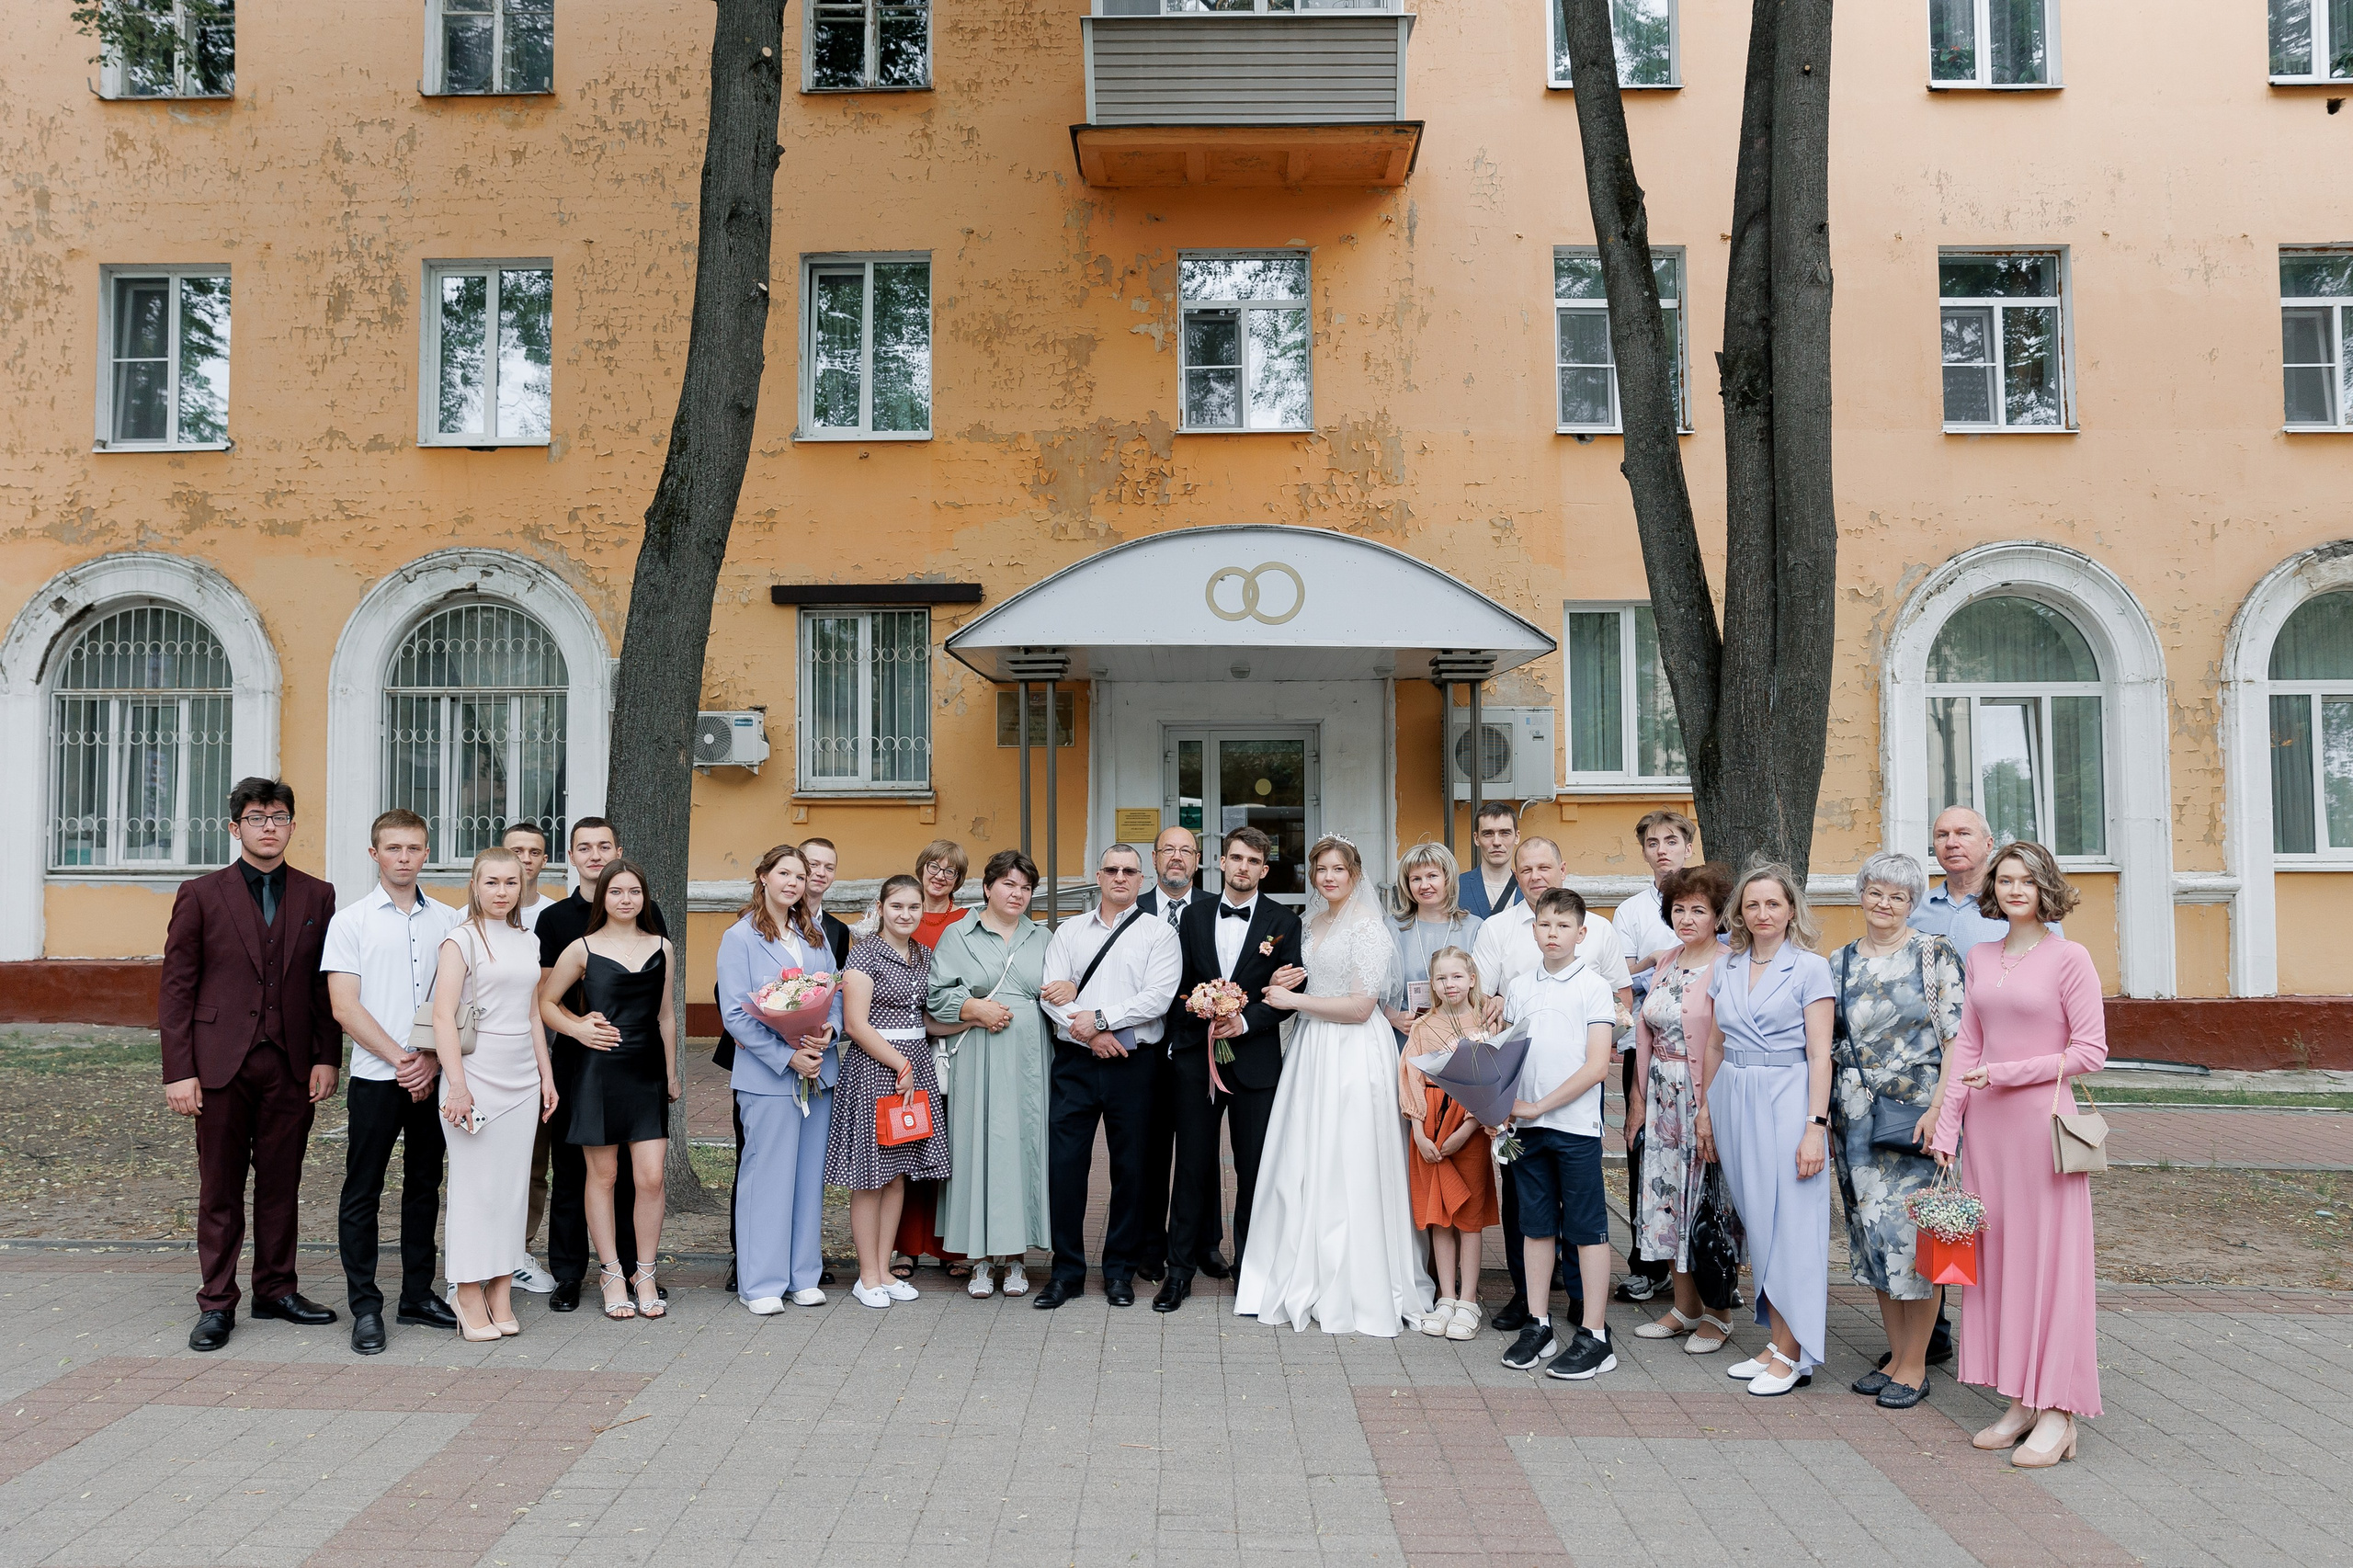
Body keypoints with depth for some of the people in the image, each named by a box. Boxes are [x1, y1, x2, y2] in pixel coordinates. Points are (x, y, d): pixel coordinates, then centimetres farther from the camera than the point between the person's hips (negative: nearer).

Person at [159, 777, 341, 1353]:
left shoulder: (317, 896, 8)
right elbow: (177, 987, -1)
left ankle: (275, 1289, 21)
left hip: (291, 1065, 2)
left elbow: (325, 986, 8)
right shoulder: (200, 895, 2)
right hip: (221, 1064, -2)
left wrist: (325, 1057, 1)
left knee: (281, 1182, 9)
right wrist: (178, 1072, -7)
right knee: (220, 1187, 5)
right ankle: (216, 1304, 14)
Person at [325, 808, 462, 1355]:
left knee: (425, 1186, 11)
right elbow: (344, 1007, -5)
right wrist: (399, 1059, -12)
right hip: (375, 1077, -3)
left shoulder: (447, 920, 8)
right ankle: (365, 1307, 10)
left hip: (432, 1077, 3)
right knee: (362, 1192, 2)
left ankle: (418, 1295, 21)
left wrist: (432, 1059, -7)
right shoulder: (351, 920, 0)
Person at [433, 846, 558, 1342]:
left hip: (522, 1079, 6)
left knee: (512, 1185, 6)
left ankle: (500, 1292, 14)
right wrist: (457, 1084, -18)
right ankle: (469, 1296, 8)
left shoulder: (527, 942, 13)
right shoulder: (462, 939, -5)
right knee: (474, 1186, -1)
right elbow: (442, 1015, -12)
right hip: (477, 1075, -5)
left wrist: (547, 1074, 15)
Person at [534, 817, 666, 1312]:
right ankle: (568, 1275, 14)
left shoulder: (645, 912, 7)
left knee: (632, 1168, 5)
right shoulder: (554, 918, 6)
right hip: (575, 1056, 0)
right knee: (570, 1167, 4)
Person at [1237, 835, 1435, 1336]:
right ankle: (1307, 1280, 17)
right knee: (1303, 1168, 7)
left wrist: (1293, 1000, -11)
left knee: (1345, 1170, -2)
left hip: (1352, 1053, -8)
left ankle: (1352, 1290, 9)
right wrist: (1281, 989, 5)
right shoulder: (1315, 923, 14)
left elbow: (1359, 1007, -16)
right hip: (1310, 1051, 8)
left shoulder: (1368, 927, -11)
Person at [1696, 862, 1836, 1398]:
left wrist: (1815, 1126, -14)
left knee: (1788, 1221, -3)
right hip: (1734, 1102, 5)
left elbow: (1819, 1054, -9)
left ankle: (1793, 1353, 6)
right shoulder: (1727, 968, 10)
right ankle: (1778, 1341, 16)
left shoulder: (1810, 967, -5)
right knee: (1755, 1223, 8)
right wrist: (1705, 1110, 13)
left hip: (1787, 1102, -5)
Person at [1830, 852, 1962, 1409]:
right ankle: (1896, 1356, 21)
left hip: (1915, 1113, -5)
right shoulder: (1841, 962, 10)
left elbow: (1958, 1038, -8)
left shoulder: (1933, 954, -3)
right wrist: (1823, 1120, 11)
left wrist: (1938, 1107, -17)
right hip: (1856, 1118, 5)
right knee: (1872, 1232, 8)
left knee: (1914, 1234, -3)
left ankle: (1915, 1365, 10)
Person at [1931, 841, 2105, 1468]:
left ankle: (2057, 1412, 7)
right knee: (1996, 1257, 7)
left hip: (2041, 1119, -5)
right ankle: (2019, 1401, 17)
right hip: (1985, 1124, 6)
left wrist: (2008, 1073, -13)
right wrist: (1947, 1125, 8)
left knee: (2047, 1257, -1)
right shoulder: (1980, 958, 11)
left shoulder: (2069, 958, -5)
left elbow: (2091, 1051, -8)